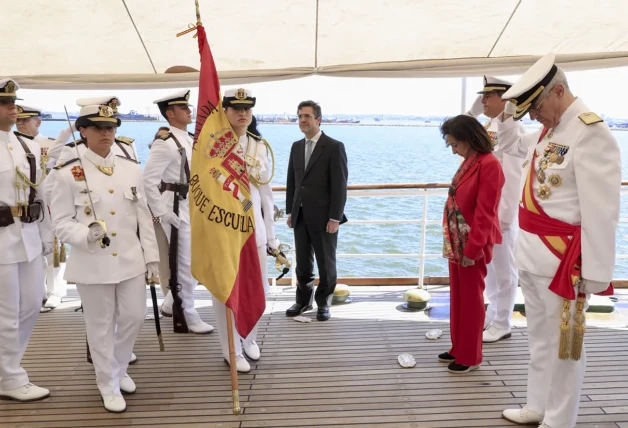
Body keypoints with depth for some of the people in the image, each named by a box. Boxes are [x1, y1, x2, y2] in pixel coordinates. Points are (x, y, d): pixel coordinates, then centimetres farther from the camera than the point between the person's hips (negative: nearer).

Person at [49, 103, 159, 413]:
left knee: (134, 318, 10)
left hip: (130, 260, 4)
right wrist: (87, 236, -25)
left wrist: (151, 256, 6)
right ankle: (108, 384, 28)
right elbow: (61, 222, -5)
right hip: (92, 264, -3)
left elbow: (144, 217, 7)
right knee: (101, 326, 8)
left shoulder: (131, 169, 5)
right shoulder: (68, 174, -6)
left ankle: (119, 369, 38)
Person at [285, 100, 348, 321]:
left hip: (323, 216, -5)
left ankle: (324, 303, 24)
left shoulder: (334, 147, -8)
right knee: (303, 263, 13)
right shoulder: (296, 146, 10)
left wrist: (335, 218, -15)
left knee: (326, 263, 8)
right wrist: (290, 211, 9)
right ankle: (303, 300, 27)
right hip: (300, 216, 5)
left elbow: (339, 185, -12)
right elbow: (292, 181, 13)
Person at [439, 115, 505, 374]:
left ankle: (470, 357, 18)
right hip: (457, 241, 9)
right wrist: (452, 241, 11)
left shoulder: (489, 165, -17)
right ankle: (459, 349, 30)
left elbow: (485, 212, -19)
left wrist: (473, 248, -17)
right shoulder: (468, 162, 10)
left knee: (471, 298, 4)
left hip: (473, 244, -8)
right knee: (458, 296, 16)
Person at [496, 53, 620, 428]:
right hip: (534, 253, 9)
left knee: (562, 344, 5)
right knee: (539, 339, 20)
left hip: (562, 259, -9)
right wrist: (507, 116, 17)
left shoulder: (591, 133, -17)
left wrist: (596, 273, -18)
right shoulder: (548, 130, 11)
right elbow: (515, 146, 34)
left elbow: (601, 211, -20)